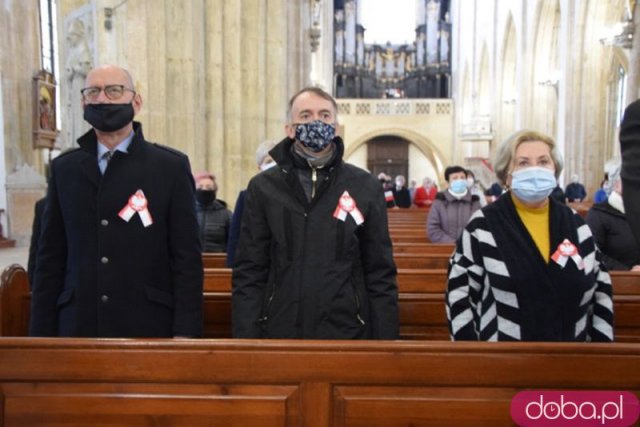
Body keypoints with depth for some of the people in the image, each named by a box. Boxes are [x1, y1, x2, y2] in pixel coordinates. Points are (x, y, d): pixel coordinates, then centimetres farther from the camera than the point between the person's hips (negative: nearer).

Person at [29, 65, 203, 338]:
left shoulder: (171, 166, -2)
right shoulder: (64, 168, 8)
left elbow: (187, 257, -5)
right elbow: (50, 257, 8)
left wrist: (185, 332, -10)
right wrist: (41, 332, 4)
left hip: (149, 327, -2)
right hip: (78, 327, 3)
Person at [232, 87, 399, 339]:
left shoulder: (366, 187, 0)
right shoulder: (263, 188, 0)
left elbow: (381, 276, 1)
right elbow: (249, 275, 0)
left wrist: (386, 338, -3)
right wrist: (246, 338, -7)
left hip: (348, 332, 0)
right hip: (279, 332, 0)